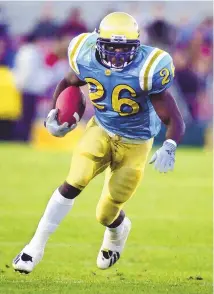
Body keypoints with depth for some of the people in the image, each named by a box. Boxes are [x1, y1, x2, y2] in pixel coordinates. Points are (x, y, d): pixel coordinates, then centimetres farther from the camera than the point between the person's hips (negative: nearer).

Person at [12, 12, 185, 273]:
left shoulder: (146, 71, -29)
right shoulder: (88, 59, -16)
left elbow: (174, 121, -26)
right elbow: (68, 83, 8)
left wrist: (169, 148, -44)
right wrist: (54, 114, -6)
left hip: (134, 144, -2)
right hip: (101, 130, 2)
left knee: (106, 215, 3)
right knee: (73, 184, -21)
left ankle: (118, 229, 43)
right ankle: (36, 246, -7)